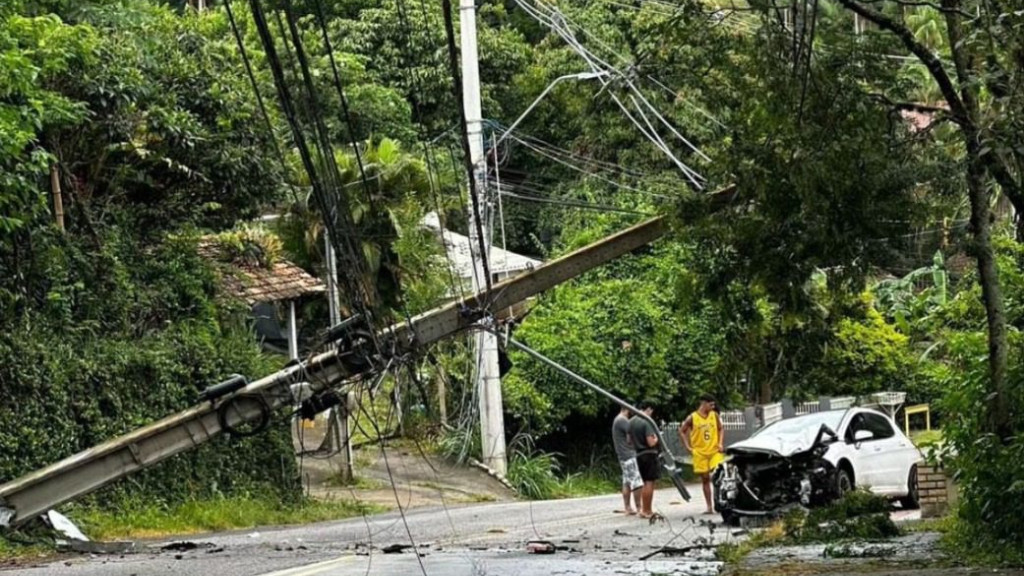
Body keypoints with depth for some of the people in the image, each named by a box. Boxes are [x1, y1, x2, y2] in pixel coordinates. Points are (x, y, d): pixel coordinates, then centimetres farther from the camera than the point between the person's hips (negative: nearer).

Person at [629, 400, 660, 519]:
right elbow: (651, 442, -20)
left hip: (638, 455, 8)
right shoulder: (646, 422, -16)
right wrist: (656, 438, -1)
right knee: (649, 483, -4)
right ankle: (647, 511, -3)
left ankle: (645, 509, 20)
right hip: (649, 454, -8)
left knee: (644, 483, 16)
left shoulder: (631, 422, 8)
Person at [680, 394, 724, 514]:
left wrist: (720, 443, 3)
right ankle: (709, 507, 9)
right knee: (705, 479, 4)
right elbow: (682, 431, 4)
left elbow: (720, 429, 16)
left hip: (715, 451, 1)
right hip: (700, 453, -1)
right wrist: (688, 447, -2)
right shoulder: (692, 418, -5)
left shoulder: (714, 415, 3)